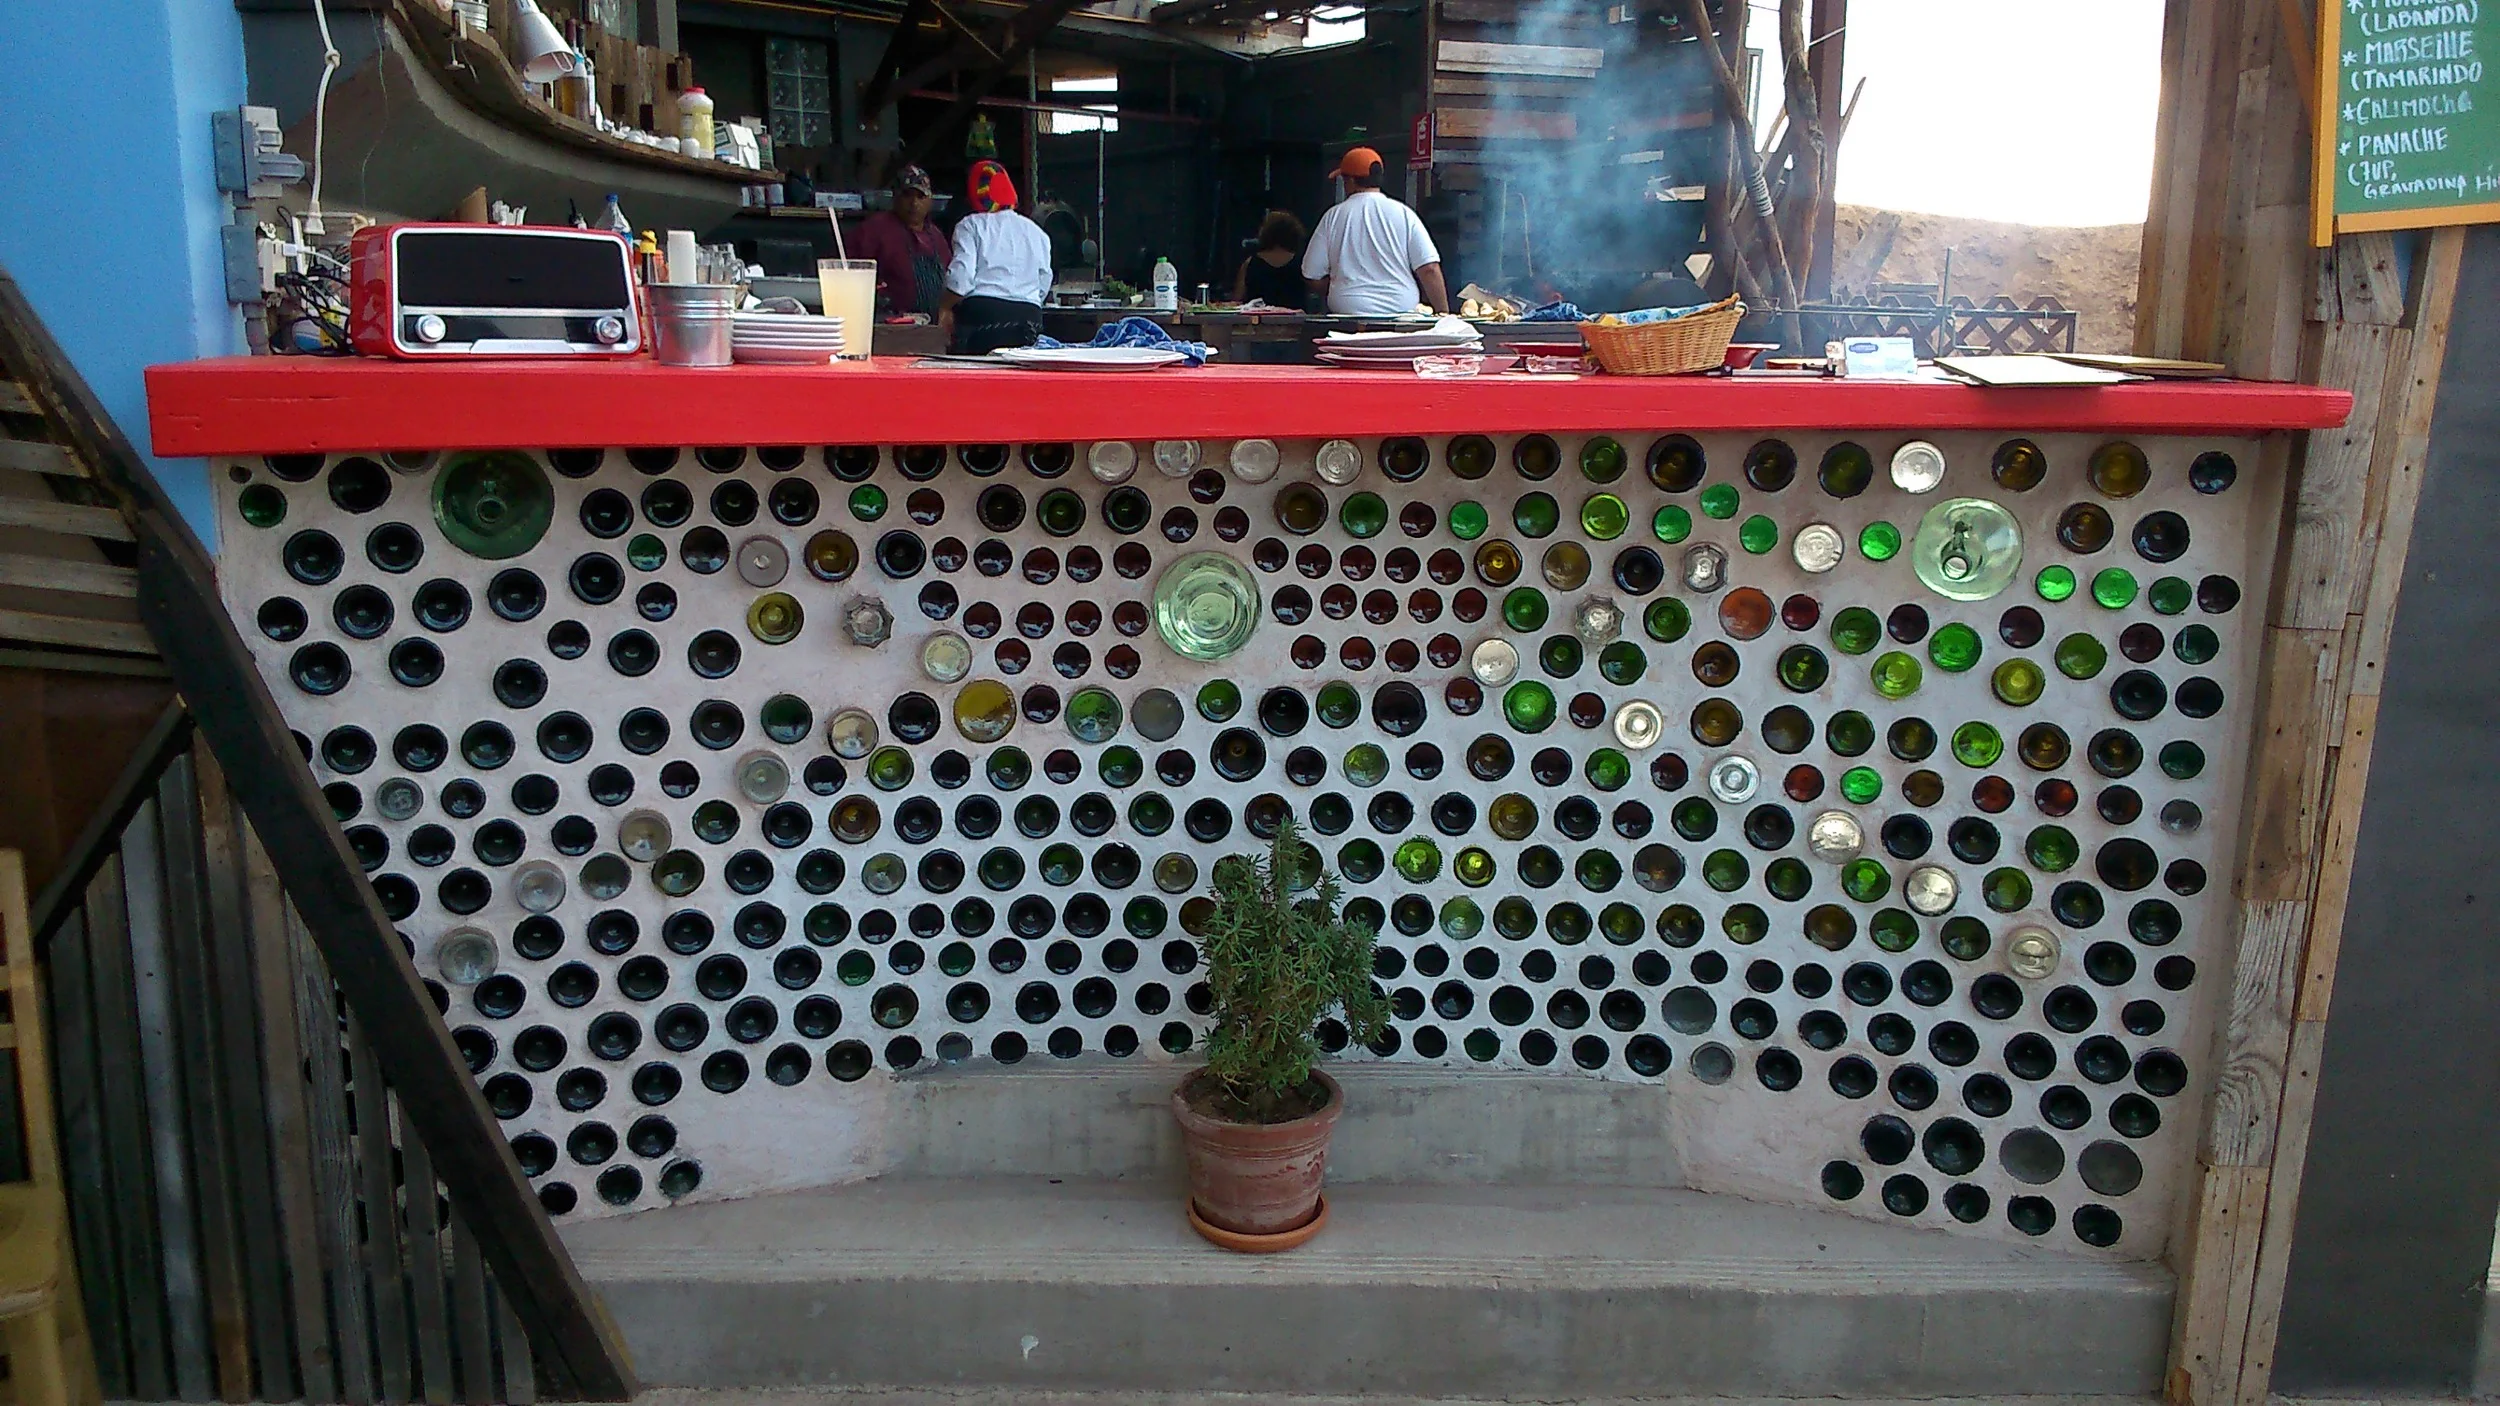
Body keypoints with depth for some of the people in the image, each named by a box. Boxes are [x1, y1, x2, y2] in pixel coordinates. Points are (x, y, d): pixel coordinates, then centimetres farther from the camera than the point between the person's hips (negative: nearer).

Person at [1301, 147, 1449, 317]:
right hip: (1401, 316, 0)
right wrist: (1444, 314, 4)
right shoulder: (1404, 214, 4)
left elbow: (1312, 276, 9)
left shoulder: (1333, 216, 5)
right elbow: (1429, 269, -3)